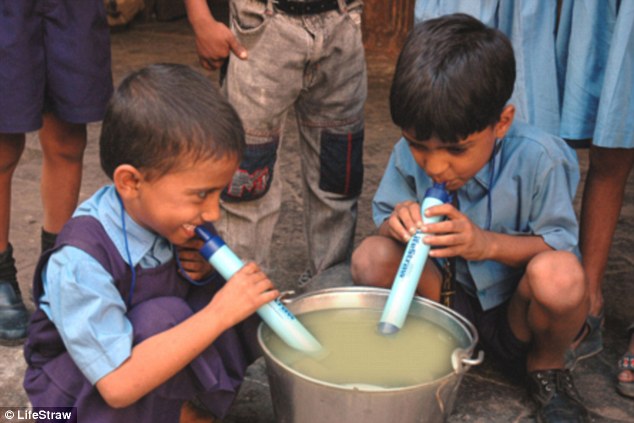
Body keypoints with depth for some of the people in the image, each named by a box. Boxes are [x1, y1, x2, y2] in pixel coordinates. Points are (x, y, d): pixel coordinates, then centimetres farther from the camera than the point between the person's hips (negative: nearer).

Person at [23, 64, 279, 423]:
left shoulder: (167, 216, -12)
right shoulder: (81, 262, -31)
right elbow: (119, 385, -35)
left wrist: (207, 273, -18)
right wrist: (218, 314, -38)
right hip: (77, 391, -6)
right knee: (164, 316, -34)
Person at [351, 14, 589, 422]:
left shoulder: (538, 158, -23)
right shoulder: (410, 154, -13)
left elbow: (560, 244, -18)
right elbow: (384, 217, -4)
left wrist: (487, 243, -36)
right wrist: (398, 225, -30)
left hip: (515, 310, -2)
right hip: (451, 293, 2)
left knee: (560, 275, -37)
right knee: (372, 257, -25)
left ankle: (547, 367, -1)